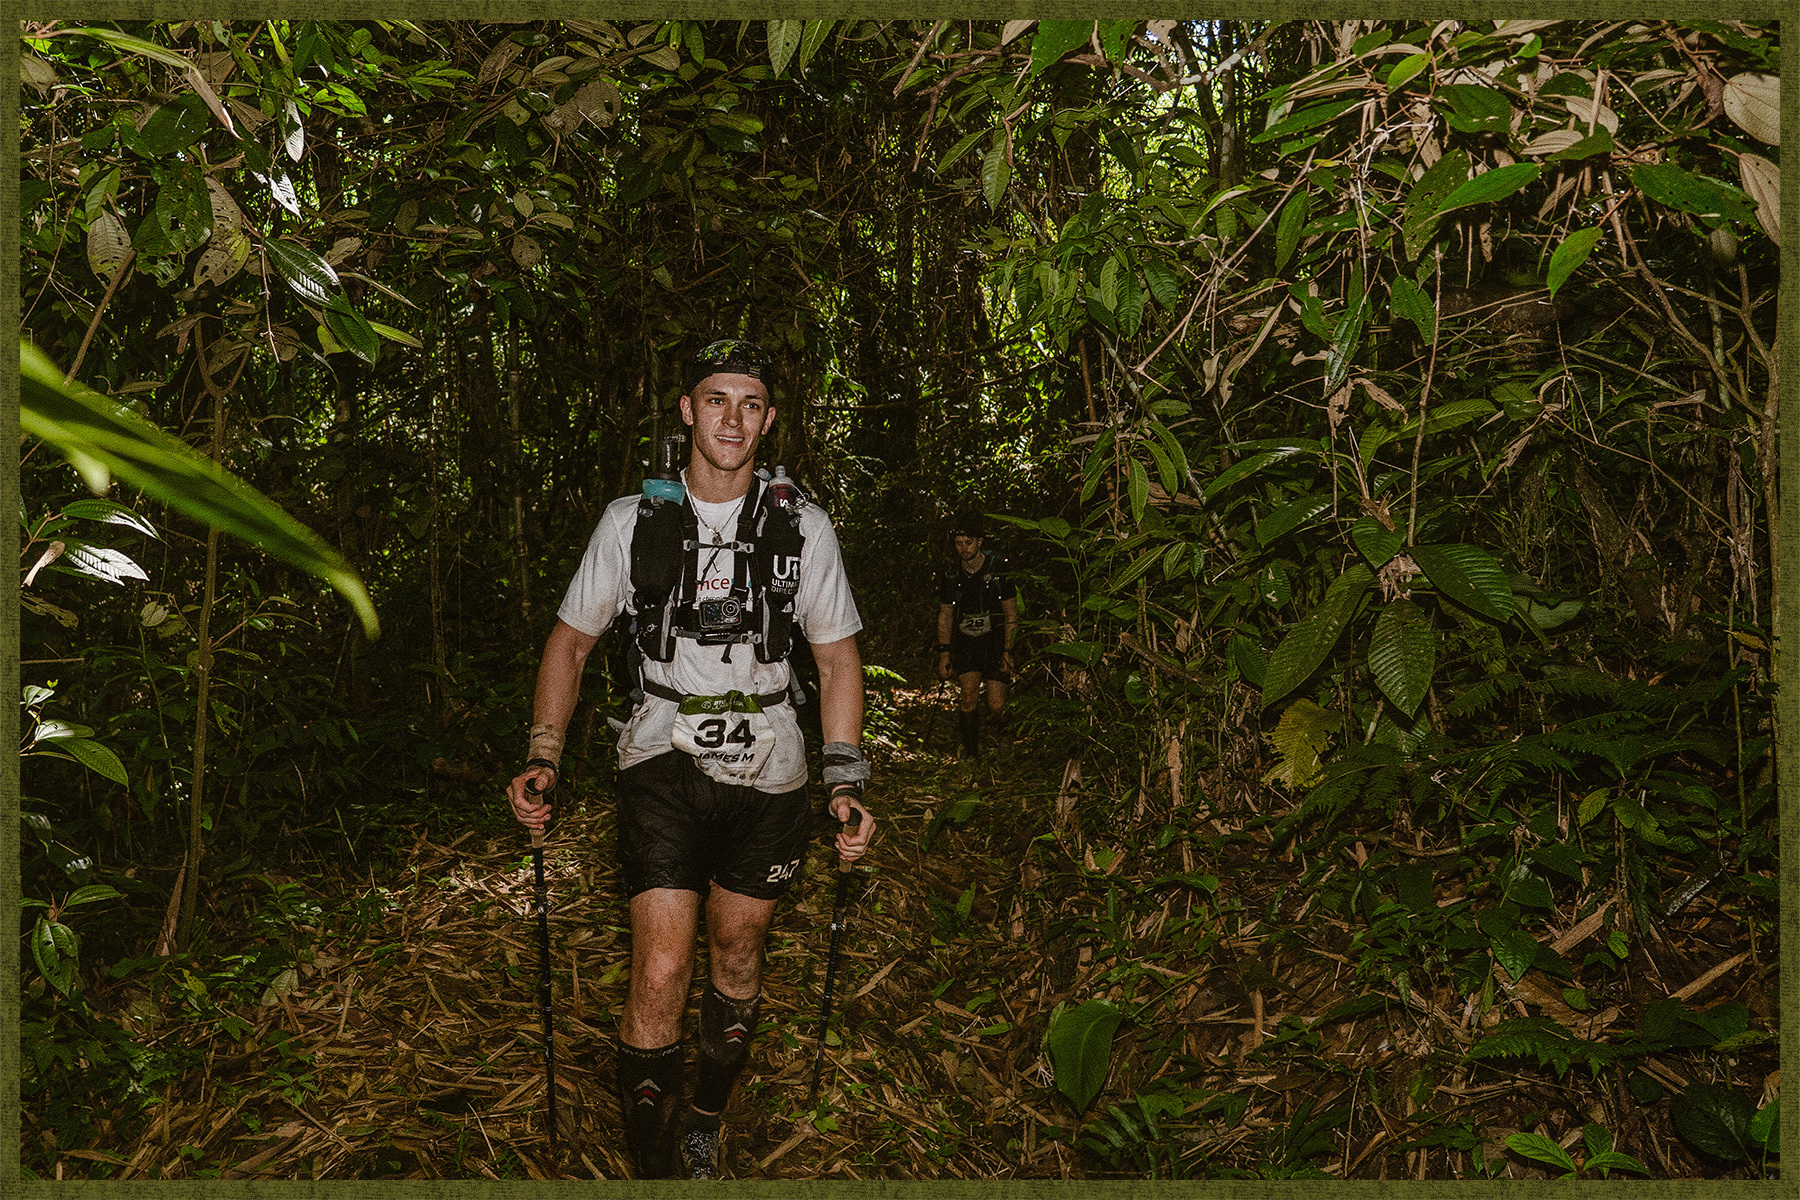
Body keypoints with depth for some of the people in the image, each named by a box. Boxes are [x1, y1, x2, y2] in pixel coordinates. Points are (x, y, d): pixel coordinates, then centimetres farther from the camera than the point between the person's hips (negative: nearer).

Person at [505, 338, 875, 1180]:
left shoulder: (802, 525, -2)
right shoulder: (633, 520, -3)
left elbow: (837, 659, 2)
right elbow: (571, 639, 5)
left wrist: (846, 782, -6)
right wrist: (543, 757, -6)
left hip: (766, 770, 2)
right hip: (665, 758, -1)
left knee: (736, 956, 15)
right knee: (660, 971, -11)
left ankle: (707, 1123, 38)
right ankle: (650, 1164, 8)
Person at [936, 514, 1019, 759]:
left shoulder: (999, 569, -11)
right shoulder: (951, 575, -2)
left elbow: (1012, 614, -6)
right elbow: (945, 615, 7)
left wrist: (1008, 651, -11)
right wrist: (944, 653, 0)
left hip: (995, 641, -2)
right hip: (966, 642, 2)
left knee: (996, 706, -8)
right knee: (970, 694, -18)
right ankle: (970, 751, -4)